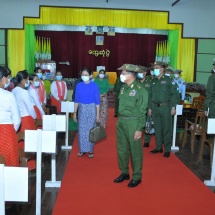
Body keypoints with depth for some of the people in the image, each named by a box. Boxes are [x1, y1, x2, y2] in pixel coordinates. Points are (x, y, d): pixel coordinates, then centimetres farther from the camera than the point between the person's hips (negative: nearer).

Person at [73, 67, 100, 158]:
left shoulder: (94, 86, -9)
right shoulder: (79, 85, 0)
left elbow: (97, 101, -6)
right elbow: (76, 100, 6)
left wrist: (97, 114, -7)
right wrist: (75, 112, 5)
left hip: (91, 109, -3)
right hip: (81, 109, 3)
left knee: (90, 130, 3)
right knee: (81, 130, 7)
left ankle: (90, 150, 15)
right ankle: (82, 150, 19)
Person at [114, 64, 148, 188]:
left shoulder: (140, 89, -13)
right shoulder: (124, 88, 8)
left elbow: (142, 111, -13)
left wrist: (139, 129, -15)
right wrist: (119, 120, 13)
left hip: (133, 123, -7)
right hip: (121, 122, 7)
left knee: (135, 150, 5)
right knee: (122, 149, 15)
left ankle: (137, 177, 19)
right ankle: (124, 173, 32)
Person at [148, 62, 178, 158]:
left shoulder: (168, 80, -3)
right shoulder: (153, 81, 10)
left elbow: (173, 94, -5)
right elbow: (150, 95, 14)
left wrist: (173, 107, -10)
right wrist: (149, 108, 11)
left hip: (165, 107, -5)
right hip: (155, 107, 5)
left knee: (166, 129, 0)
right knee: (157, 128, 11)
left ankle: (167, 149, 8)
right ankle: (158, 147, 22)